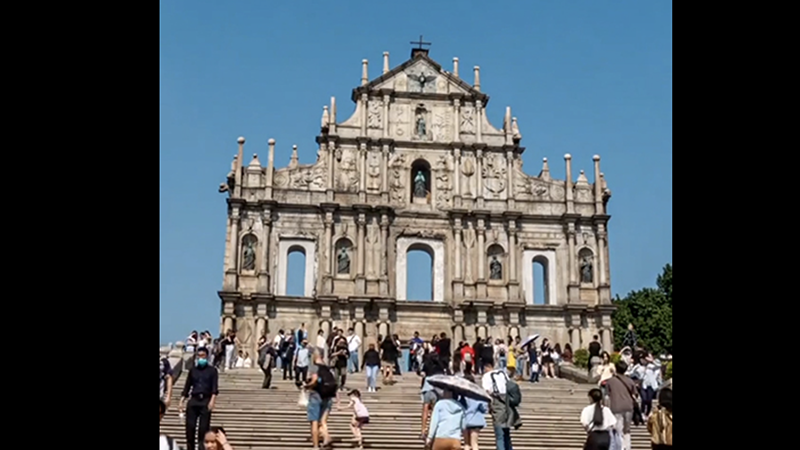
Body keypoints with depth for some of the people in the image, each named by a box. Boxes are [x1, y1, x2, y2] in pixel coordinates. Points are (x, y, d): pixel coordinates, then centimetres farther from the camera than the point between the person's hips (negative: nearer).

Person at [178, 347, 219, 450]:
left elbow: (215, 387, -2)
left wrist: (212, 401, -17)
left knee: (204, 428, -5)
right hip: (193, 401, 3)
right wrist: (181, 402, 5)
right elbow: (187, 387, 15)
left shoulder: (212, 370, 7)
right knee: (190, 427, -3)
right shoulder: (192, 370, 15)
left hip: (206, 401, -3)